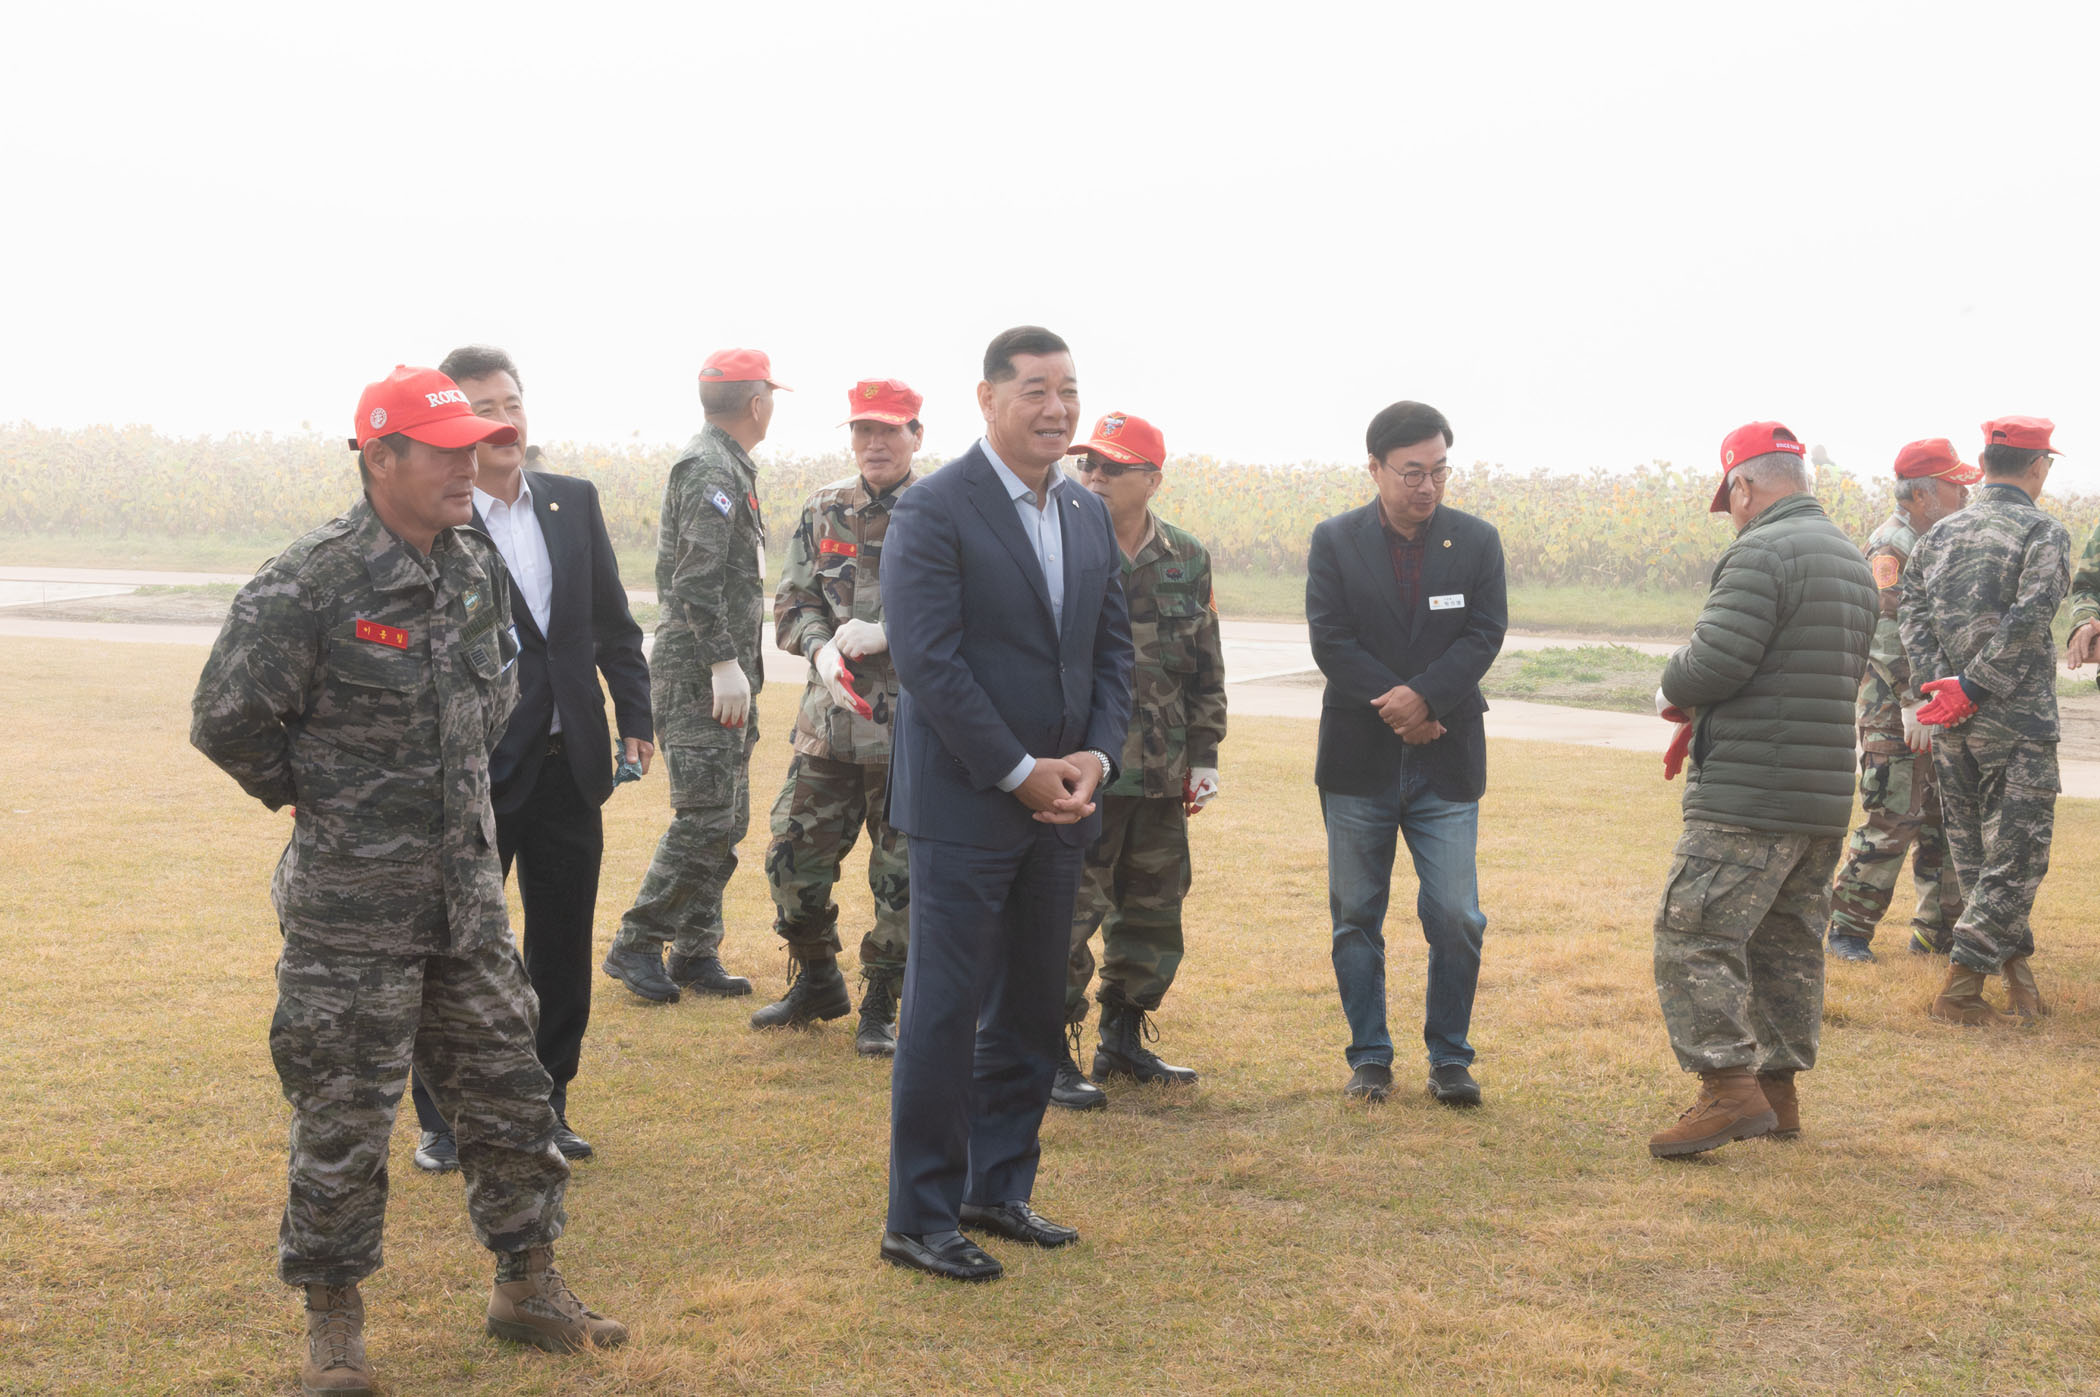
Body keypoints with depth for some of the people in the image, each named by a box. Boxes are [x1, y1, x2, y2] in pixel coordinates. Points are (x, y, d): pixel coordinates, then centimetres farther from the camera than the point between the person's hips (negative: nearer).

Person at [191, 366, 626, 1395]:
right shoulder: (308, 585, -17)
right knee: (343, 1116, 4)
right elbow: (228, 719, -11)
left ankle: (527, 1289, 27)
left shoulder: (479, 568, 4)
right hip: (351, 905, -6)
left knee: (507, 1091, 12)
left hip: (467, 890, 6)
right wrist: (318, 797, -2)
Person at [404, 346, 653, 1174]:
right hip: (476, 772, -5)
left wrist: (636, 718, 7)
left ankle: (545, 1107, 27)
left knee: (563, 951, 12)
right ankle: (440, 1120, 21)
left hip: (569, 764, 5)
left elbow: (613, 623, 12)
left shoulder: (574, 502, 6)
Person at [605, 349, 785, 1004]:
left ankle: (695, 951, 16)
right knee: (706, 816, -11)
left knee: (727, 819, 11)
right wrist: (724, 664, -23)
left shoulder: (728, 466, 19)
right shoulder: (708, 468, -13)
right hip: (697, 674, -10)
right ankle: (636, 944, -2)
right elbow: (697, 579, -21)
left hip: (727, 673, 10)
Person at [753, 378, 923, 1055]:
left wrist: (885, 635, -18)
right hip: (829, 721, 4)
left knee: (901, 875, 3)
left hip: (912, 727, -4)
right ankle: (818, 982, 29)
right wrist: (822, 646, -11)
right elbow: (792, 603, 10)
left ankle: (880, 1007, 18)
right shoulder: (824, 511, 9)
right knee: (793, 858, 7)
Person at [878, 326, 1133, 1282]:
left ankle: (999, 1190, 26)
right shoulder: (933, 511, -10)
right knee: (945, 1013, -2)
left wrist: (1095, 757, -3)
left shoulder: (1090, 517, 12)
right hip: (965, 805, -7)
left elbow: (1112, 652, 14)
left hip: (1061, 804, 7)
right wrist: (1020, 772, -16)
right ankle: (919, 1220, 7)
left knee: (1029, 1014, 13)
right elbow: (928, 661, -16)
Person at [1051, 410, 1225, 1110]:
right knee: (1069, 914, -4)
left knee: (1154, 912, 13)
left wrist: (1205, 755, 12)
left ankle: (1123, 1041, 28)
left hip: (1161, 776, 5)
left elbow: (1206, 667, 15)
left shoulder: (1188, 560, 8)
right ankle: (1052, 1056, 7)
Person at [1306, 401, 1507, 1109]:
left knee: (1456, 918, -2)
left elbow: (1484, 634, -5)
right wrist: (1397, 709, -15)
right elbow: (1330, 640, -7)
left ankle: (1449, 1057, 13)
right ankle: (1370, 1057, 19)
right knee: (1356, 917, 7)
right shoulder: (1334, 540, 1)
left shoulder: (1477, 540, 4)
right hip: (1359, 759, 0)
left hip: (1447, 759, 0)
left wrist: (1425, 697, -19)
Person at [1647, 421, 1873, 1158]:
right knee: (1789, 943, 16)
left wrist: (1672, 694, 3)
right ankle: (1778, 1090, 23)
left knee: (1695, 935, -6)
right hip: (1825, 797, 10)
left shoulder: (1762, 553, -14)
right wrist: (1707, 717, 13)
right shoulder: (1853, 562, 17)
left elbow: (1710, 664, -21)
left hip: (1748, 797, -9)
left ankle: (1729, 1090, -11)